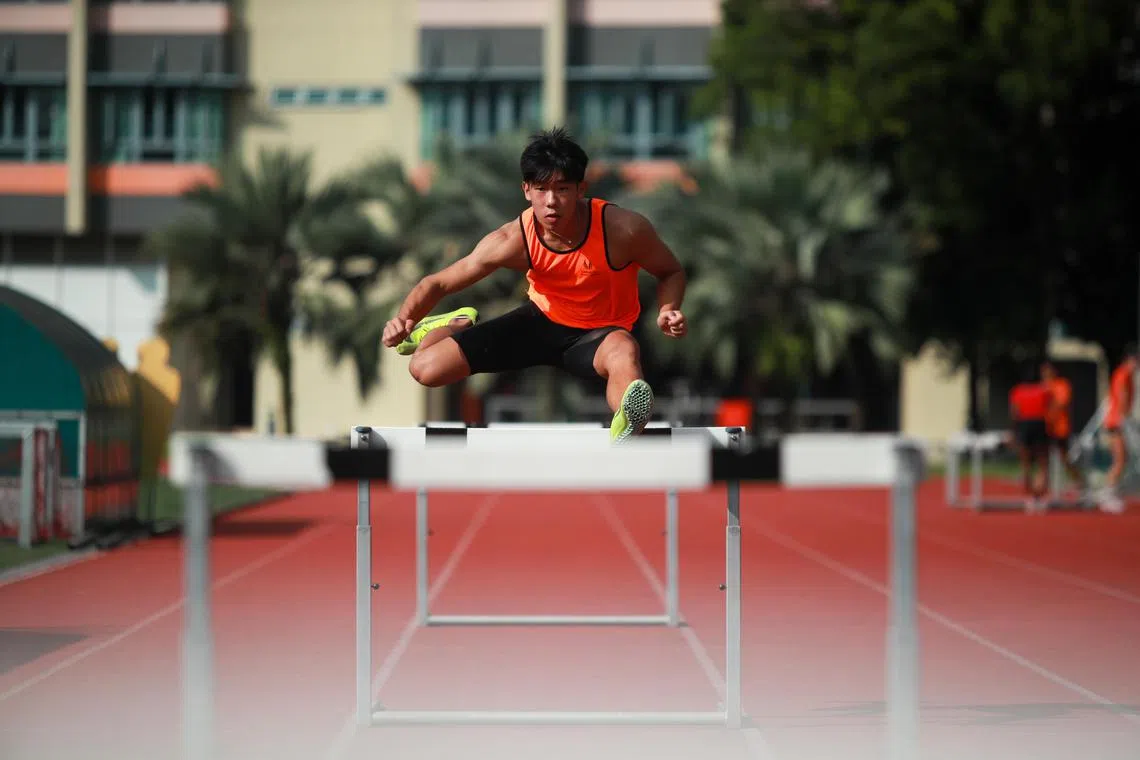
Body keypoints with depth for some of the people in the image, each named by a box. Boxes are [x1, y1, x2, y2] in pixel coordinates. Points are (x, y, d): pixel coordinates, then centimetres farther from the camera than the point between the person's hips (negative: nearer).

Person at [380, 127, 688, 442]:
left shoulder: (623, 229, -28)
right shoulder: (513, 240, -23)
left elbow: (671, 272, -7)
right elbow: (438, 283, -13)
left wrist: (667, 311, -29)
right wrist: (404, 319, -33)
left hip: (600, 333, -2)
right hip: (541, 320, 3)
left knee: (624, 351, -41)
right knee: (426, 368, -6)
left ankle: (625, 433, -70)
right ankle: (462, 325, 29)